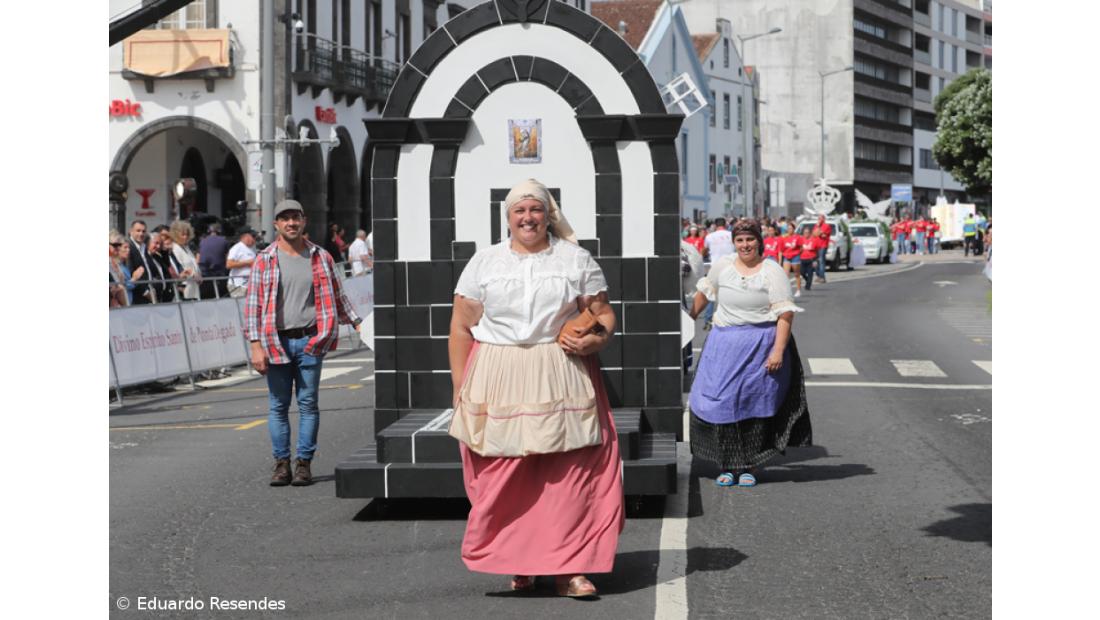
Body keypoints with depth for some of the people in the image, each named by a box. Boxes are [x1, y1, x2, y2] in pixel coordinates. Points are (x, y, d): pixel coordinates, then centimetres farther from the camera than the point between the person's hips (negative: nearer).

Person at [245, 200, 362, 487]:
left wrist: (357, 323, 9)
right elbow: (253, 304, -1)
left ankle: (304, 463, 7)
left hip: (311, 340, 1)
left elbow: (337, 297, 16)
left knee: (308, 403, 2)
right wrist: (256, 345, -8)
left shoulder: (321, 257, 8)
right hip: (276, 342, -1)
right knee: (278, 405, 3)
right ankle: (281, 464, 10)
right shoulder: (264, 260, 2)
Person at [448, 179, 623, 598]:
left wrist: (596, 339, -11)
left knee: (570, 476, -6)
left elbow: (604, 314, 11)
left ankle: (567, 568, -1)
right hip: (498, 383, 0)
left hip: (562, 384, 0)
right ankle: (516, 564, 13)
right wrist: (460, 388, 3)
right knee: (502, 480, -1)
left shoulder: (576, 260, 9)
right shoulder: (485, 262, 9)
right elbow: (462, 328, 9)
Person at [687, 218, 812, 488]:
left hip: (761, 346, -4)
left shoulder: (772, 272, -5)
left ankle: (748, 467, 11)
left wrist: (778, 350, -17)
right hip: (724, 344, 4)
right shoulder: (722, 267, 8)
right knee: (720, 402, 0)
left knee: (754, 405, 1)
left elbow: (786, 314, -10)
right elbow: (704, 292, 25)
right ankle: (727, 466, 9)